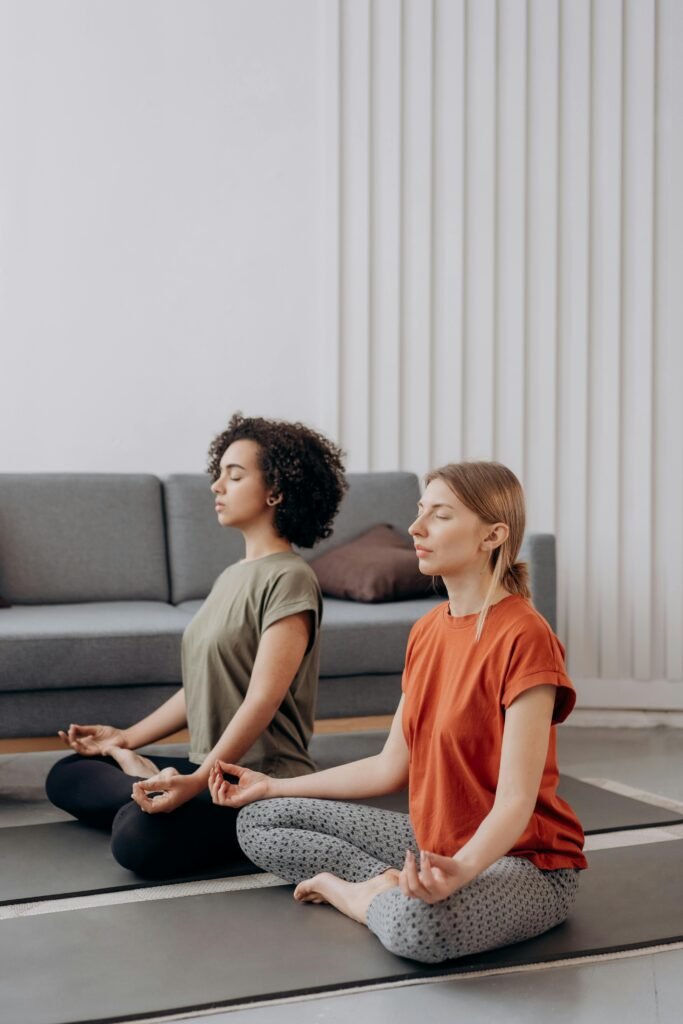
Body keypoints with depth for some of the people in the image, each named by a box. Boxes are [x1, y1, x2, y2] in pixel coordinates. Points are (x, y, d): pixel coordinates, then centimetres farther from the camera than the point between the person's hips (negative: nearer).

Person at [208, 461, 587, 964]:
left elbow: (515, 801, -24)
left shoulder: (523, 637, -20)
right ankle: (392, 888, -8)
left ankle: (345, 889, -9)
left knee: (421, 924, -40)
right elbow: (391, 768, 10)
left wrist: (459, 870, -43)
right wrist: (273, 786, 14)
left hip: (525, 861, -8)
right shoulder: (428, 629, 6)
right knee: (259, 820, 4)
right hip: (434, 841, 8)